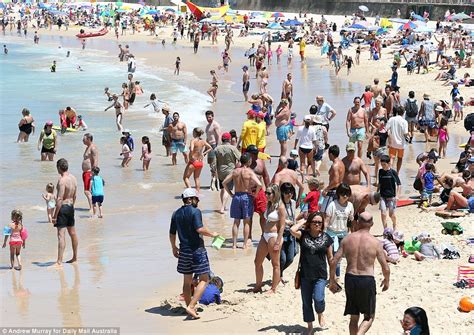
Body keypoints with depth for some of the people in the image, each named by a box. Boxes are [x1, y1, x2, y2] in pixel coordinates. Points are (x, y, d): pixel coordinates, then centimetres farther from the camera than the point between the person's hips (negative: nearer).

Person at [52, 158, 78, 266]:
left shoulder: (62, 180, -20)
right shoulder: (73, 178, 7)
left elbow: (59, 199, -23)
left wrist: (55, 215, -20)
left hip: (63, 208, -9)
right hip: (71, 207, 9)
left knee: (61, 235, -12)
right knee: (72, 233, 20)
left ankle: (59, 261, -16)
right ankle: (75, 257, 34)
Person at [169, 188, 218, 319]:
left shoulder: (176, 214, 8)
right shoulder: (195, 211, -11)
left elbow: (172, 234, 13)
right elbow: (200, 229, -22)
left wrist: (174, 247, 27)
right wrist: (212, 234, -6)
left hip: (184, 250, 6)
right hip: (197, 249, -6)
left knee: (187, 281, 15)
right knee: (204, 279, 0)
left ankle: (189, 307, 21)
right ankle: (191, 306, -13)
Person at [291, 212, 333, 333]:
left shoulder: (326, 237, 0)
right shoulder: (303, 235, -2)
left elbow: (330, 257, 7)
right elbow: (292, 230, -23)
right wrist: (303, 222, -8)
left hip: (320, 275, -1)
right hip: (305, 275, 1)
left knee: (318, 299, -16)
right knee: (306, 302, 9)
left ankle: (320, 314, 17)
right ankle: (310, 326, 26)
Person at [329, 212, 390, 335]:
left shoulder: (347, 239, 1)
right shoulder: (375, 242, -7)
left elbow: (333, 262, -2)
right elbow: (385, 268, -4)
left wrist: (332, 280, 11)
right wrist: (387, 280, 17)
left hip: (350, 279, 3)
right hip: (367, 280, -3)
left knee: (354, 317, 18)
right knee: (369, 317, 12)